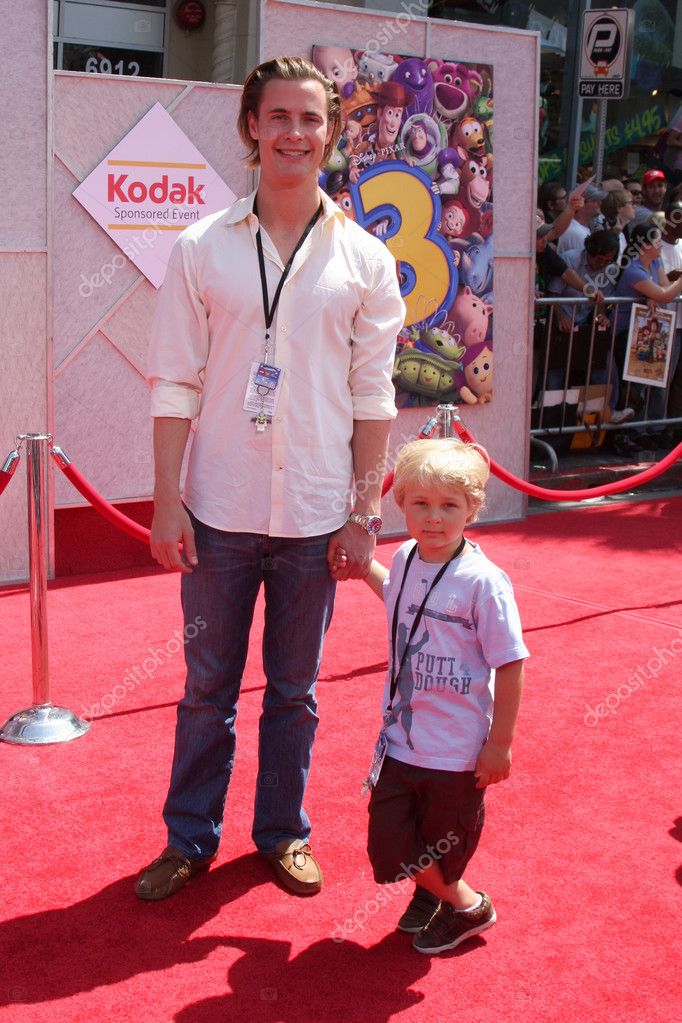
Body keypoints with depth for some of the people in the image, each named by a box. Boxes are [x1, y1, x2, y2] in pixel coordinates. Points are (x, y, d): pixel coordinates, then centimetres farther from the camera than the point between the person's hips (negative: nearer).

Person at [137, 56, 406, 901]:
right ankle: (190, 838, 28)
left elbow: (372, 397, 2)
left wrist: (364, 512, -1)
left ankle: (283, 832, 32)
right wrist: (167, 500, -5)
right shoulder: (203, 248, 0)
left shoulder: (364, 259, 1)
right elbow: (175, 383, -1)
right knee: (207, 686, 11)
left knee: (293, 689, 14)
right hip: (219, 511, 0)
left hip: (315, 514, 0)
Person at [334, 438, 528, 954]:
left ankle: (466, 907, 41)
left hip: (458, 750, -5)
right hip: (401, 738, 6)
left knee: (444, 843, 11)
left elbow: (510, 666, -15)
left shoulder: (483, 581, -20)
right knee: (390, 847, 10)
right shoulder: (405, 559, -1)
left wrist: (500, 743, -13)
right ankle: (440, 893, 39)